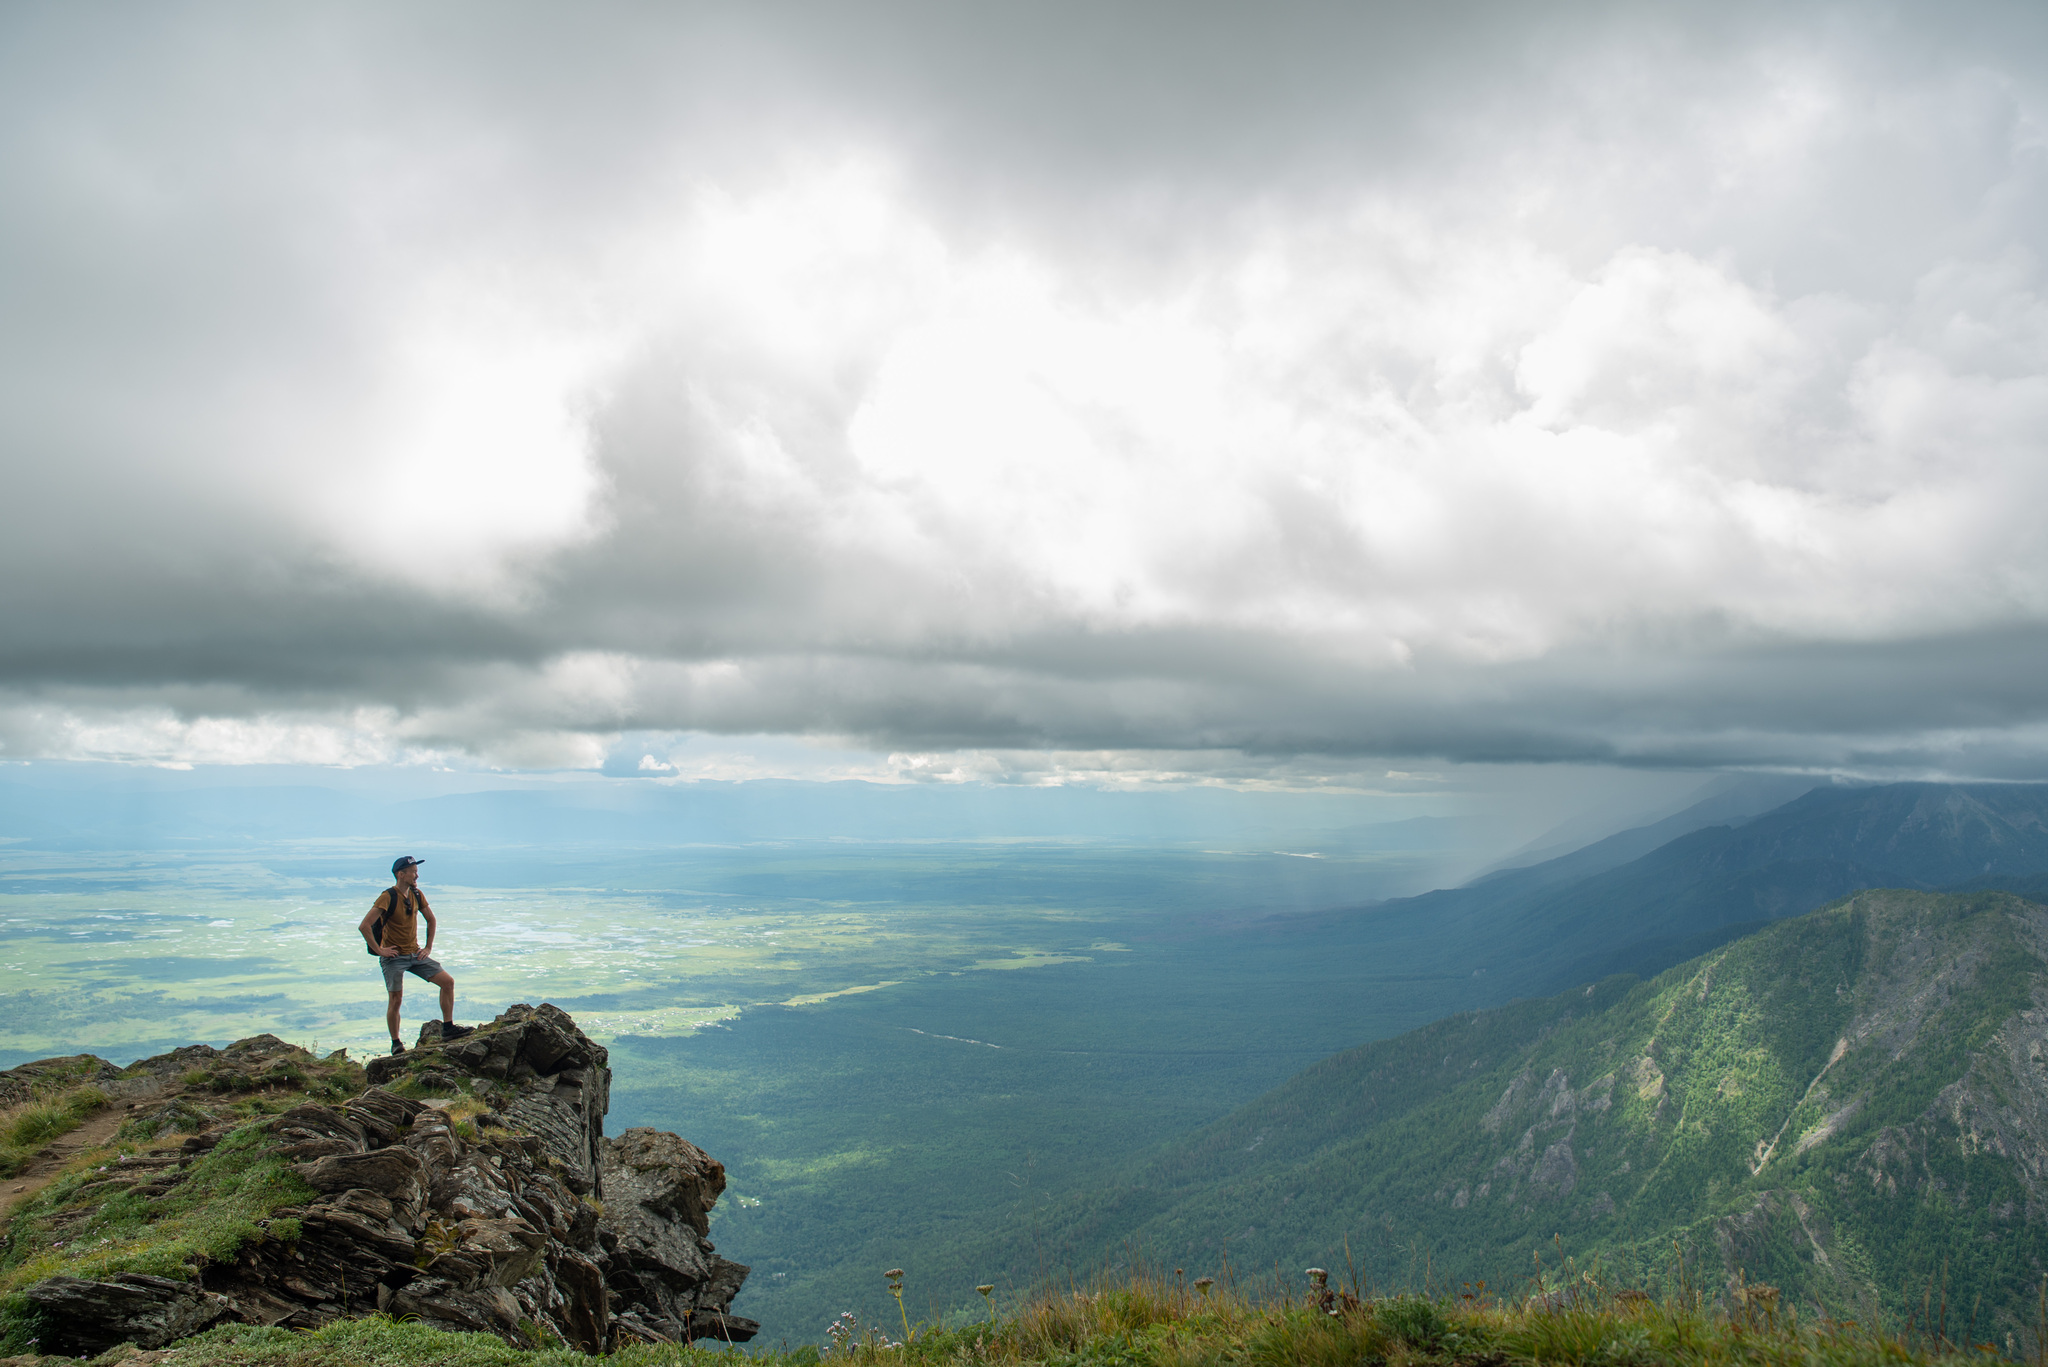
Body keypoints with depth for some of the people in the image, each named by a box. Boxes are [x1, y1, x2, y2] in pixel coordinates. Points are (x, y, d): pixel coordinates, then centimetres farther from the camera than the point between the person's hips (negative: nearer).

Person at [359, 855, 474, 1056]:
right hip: (394, 957, -6)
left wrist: (429, 947, 12)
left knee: (447, 982, -2)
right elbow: (364, 926, -23)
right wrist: (379, 950, -19)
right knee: (396, 1000, -5)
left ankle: (447, 1028, 5)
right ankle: (395, 1043, 14)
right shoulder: (387, 897, -16)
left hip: (415, 954, 6)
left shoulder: (416, 894, 4)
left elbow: (431, 919, 18)